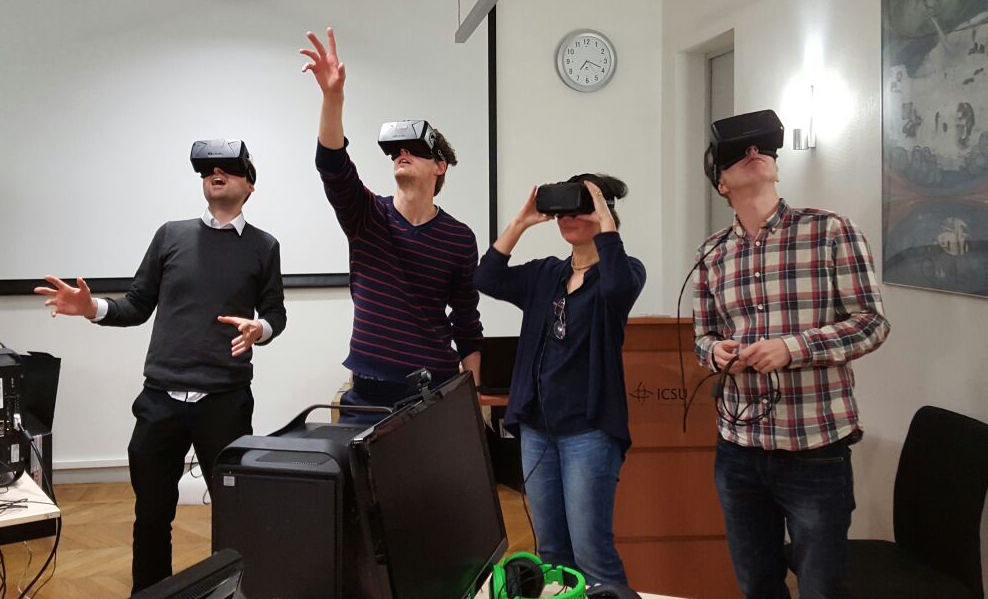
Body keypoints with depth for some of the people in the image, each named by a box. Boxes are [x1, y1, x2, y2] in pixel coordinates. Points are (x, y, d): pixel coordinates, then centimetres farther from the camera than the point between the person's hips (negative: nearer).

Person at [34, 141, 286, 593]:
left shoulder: (263, 247, 8)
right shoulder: (171, 235, 11)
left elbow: (275, 314, 10)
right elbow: (137, 307, 12)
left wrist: (260, 328, -13)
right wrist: (92, 308, -6)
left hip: (225, 400, -1)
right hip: (160, 398, 2)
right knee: (152, 513, 9)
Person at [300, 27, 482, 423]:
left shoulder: (459, 238, 1)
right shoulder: (367, 216, 1)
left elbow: (466, 321, 6)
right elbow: (332, 165, -18)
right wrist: (333, 95, -33)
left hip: (435, 389, 0)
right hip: (368, 390, 0)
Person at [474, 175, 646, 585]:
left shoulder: (625, 269, -3)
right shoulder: (544, 274, 12)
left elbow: (618, 289, -26)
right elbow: (487, 280, -1)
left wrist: (605, 221, -19)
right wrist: (521, 222, -5)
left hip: (589, 430, -6)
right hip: (536, 428, 6)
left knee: (591, 552, -6)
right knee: (550, 551, 13)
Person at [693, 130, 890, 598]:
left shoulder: (831, 231, -7)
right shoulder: (712, 253, 5)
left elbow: (871, 323, -7)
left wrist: (792, 347, -20)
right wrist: (717, 353, -10)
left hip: (816, 449, -4)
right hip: (739, 450, 4)